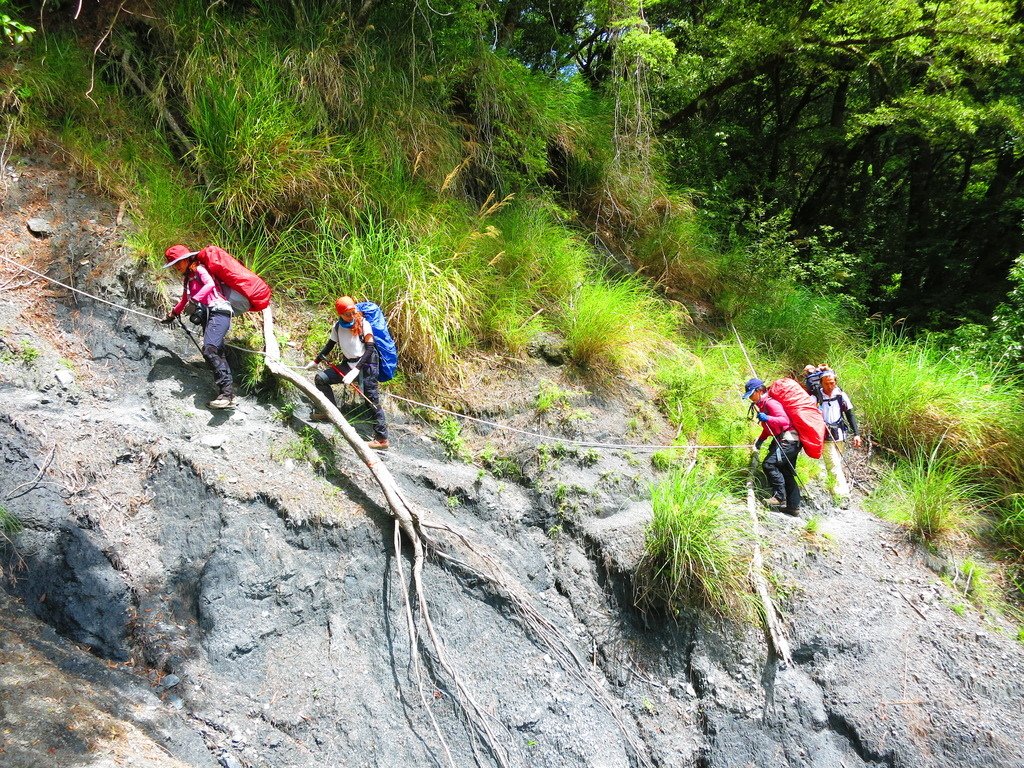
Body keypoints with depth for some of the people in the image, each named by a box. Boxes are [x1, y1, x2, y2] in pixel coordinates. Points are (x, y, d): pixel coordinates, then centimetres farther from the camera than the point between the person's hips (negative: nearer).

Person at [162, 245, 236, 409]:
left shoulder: (199, 269, 1)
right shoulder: (188, 278, 27)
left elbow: (210, 284, -21)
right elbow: (184, 299, 44)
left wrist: (195, 300, -30)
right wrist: (172, 314, 56)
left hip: (218, 312, -10)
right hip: (207, 315, 10)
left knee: (209, 350, -25)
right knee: (217, 354, -1)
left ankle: (227, 392, -33)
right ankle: (227, 394, -9)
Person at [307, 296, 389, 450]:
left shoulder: (363, 324, -10)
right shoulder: (337, 327, 5)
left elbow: (370, 349, -16)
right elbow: (329, 345, 19)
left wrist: (356, 370, -25)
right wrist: (315, 362, 20)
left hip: (367, 364, -6)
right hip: (349, 365, 6)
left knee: (372, 400, -13)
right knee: (320, 378, -1)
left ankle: (382, 438, -13)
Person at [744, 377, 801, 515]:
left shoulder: (770, 402, -14)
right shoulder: (762, 404, 18)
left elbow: (785, 420, -25)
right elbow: (768, 427, 29)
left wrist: (767, 418, -37)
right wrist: (760, 440, 19)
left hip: (788, 440, -11)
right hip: (789, 441, 11)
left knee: (769, 464, -21)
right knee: (786, 473, 13)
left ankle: (779, 497, -18)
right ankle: (793, 506, 17)